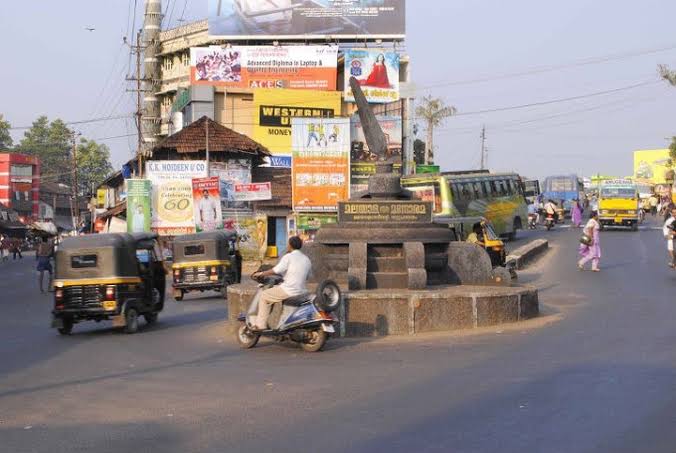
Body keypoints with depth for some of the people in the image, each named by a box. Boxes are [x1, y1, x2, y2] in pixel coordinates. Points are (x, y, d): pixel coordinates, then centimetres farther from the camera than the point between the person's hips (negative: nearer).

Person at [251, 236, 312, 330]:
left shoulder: (288, 257, -8)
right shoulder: (307, 259, 14)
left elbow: (276, 271, -13)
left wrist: (261, 274, 0)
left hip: (289, 290, -8)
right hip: (302, 290, 8)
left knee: (264, 296, 6)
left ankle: (260, 324, 0)